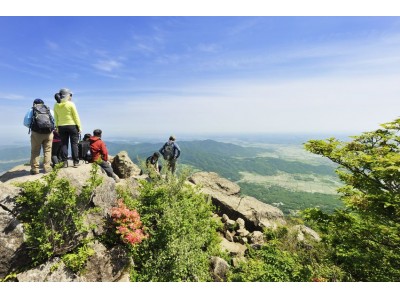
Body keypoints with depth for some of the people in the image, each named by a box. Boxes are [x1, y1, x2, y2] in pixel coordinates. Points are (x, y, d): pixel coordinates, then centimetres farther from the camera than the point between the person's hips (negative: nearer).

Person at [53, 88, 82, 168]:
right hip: (72, 126, -4)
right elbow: (76, 117, -7)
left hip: (61, 127, 4)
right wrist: (79, 127, -2)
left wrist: (57, 127, 13)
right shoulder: (71, 104, -8)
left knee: (64, 144, 7)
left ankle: (65, 162, 5)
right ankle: (76, 162, 0)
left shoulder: (56, 105, 4)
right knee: (74, 144, 0)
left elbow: (56, 118, 7)